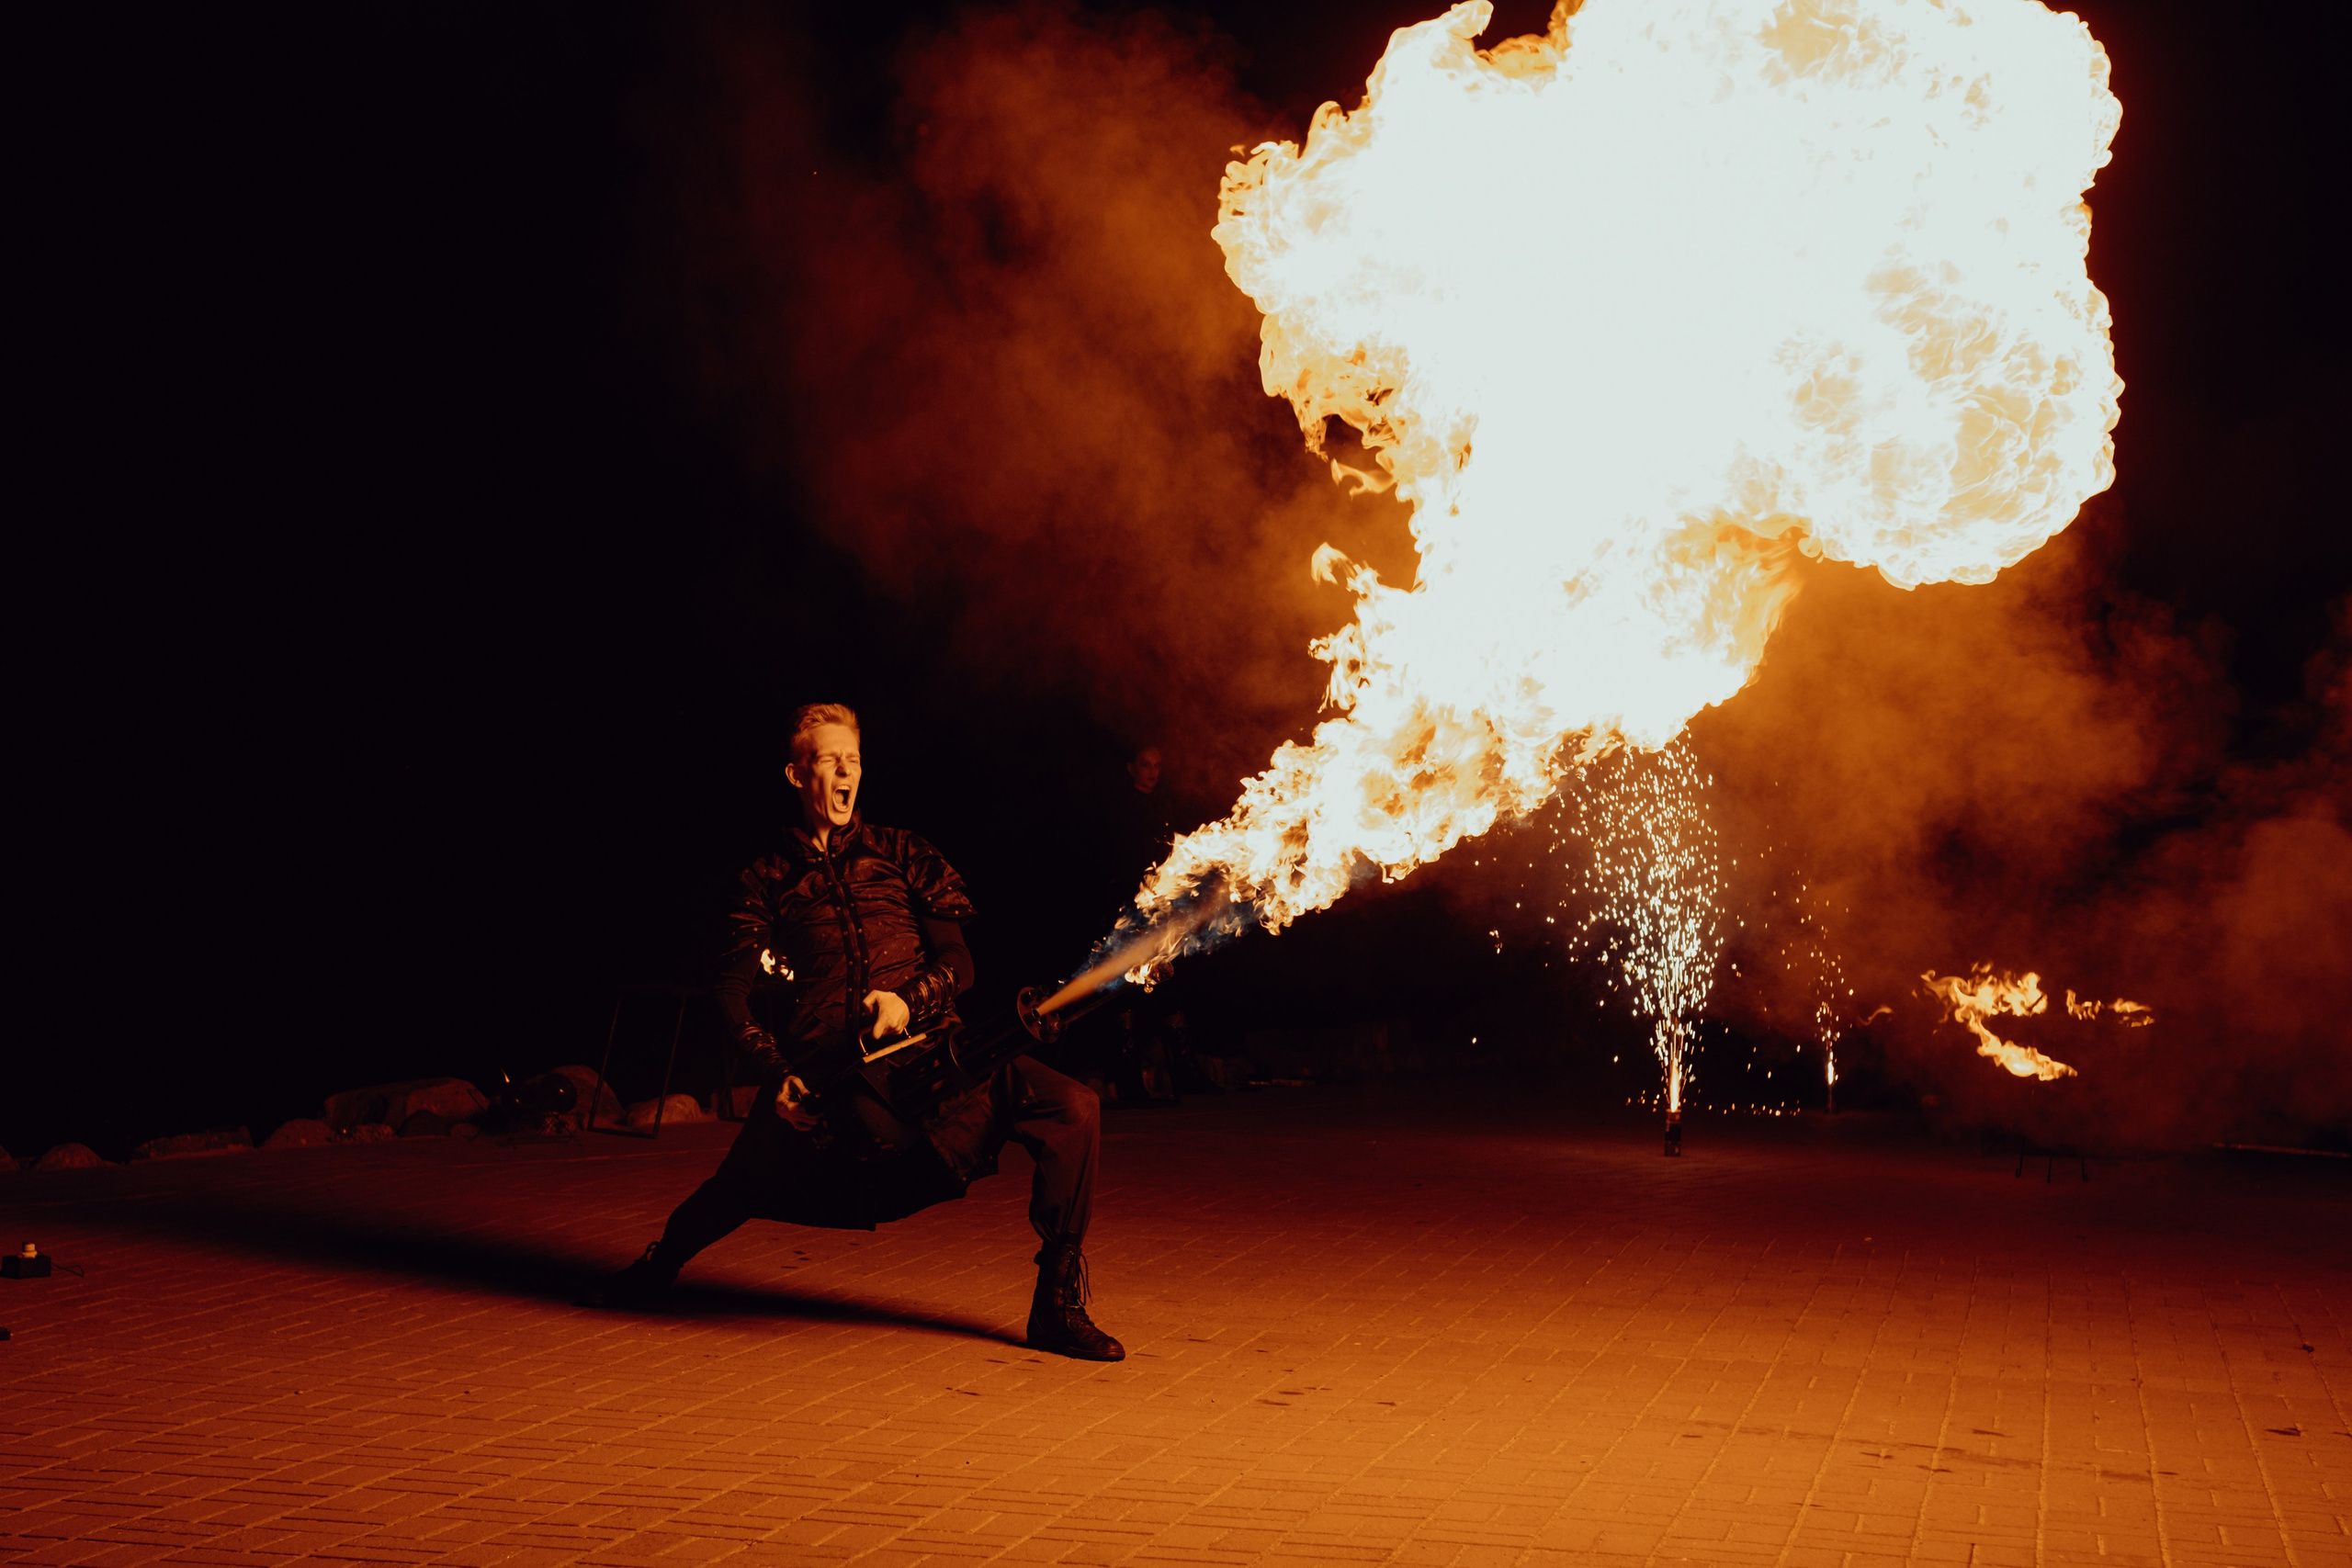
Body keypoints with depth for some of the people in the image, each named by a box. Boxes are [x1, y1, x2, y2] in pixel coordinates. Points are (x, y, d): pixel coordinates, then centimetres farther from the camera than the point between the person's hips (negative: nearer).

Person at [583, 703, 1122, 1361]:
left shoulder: (900, 854, 19)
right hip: (829, 1072, 0)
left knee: (1074, 1109, -20)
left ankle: (1058, 1309, -11)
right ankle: (655, 1268, 34)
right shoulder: (770, 880, 17)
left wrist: (911, 999, -10)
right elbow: (735, 991, 8)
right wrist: (778, 1074, -8)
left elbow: (959, 960, 12)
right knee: (744, 1184, -4)